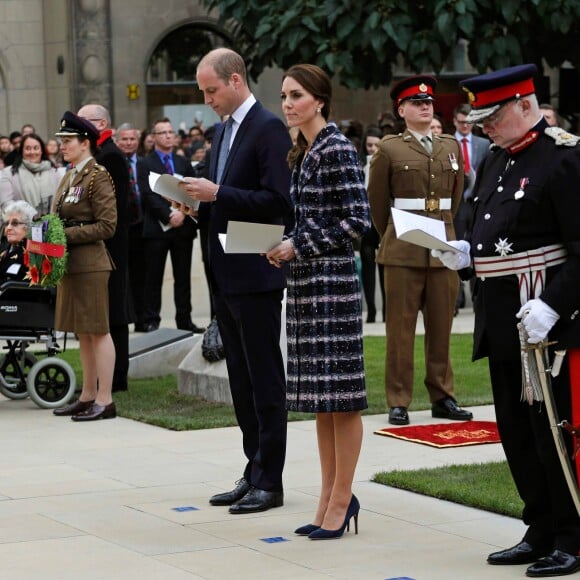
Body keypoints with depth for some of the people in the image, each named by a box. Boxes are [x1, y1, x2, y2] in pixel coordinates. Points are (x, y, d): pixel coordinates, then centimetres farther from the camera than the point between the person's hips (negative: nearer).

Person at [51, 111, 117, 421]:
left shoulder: (98, 176, -12)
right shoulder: (70, 176, 15)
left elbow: (107, 226, -16)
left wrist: (68, 234, -17)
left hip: (90, 264, -9)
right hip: (71, 265, 9)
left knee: (97, 331, -5)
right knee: (82, 332, 13)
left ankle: (105, 401, -1)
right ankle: (88, 396, 20)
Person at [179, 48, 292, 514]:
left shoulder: (268, 128, -12)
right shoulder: (225, 129, 16)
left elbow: (278, 200, -19)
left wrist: (217, 193, -21)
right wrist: (199, 195, 2)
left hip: (255, 275, -9)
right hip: (226, 276, 9)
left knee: (265, 378, -3)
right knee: (242, 380, 13)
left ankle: (269, 481, 2)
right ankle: (255, 473, 19)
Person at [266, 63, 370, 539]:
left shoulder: (337, 149, -11)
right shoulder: (302, 152, 15)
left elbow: (357, 221, -16)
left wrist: (299, 245, -14)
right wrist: (283, 246, 4)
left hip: (333, 277, -9)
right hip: (305, 279, 9)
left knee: (340, 392, -3)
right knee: (319, 396, 11)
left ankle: (341, 498, 3)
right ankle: (331, 496, 18)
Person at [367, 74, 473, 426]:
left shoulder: (451, 147, 11)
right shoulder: (390, 150, 0)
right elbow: (377, 202, 6)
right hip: (403, 252, -4)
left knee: (442, 327, 7)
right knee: (401, 328, 1)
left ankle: (442, 397, 15)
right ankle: (399, 401, 5)